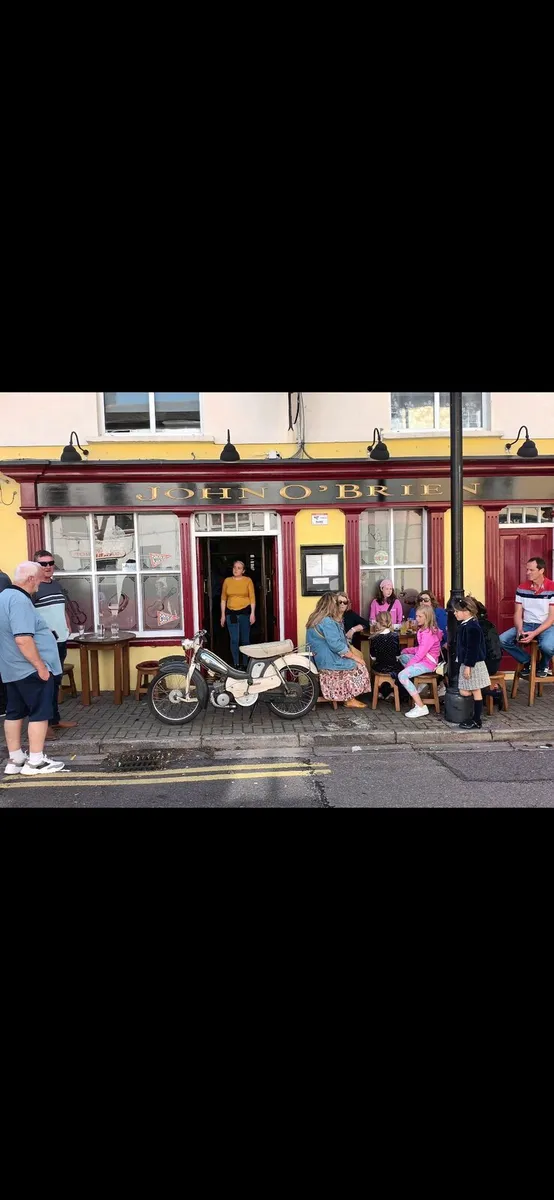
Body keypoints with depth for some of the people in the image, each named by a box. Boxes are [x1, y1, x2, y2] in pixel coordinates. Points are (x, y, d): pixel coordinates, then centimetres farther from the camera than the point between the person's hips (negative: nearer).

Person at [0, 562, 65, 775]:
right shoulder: (20, 600, -21)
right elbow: (23, 639, -29)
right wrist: (41, 666, -22)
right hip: (30, 669, -10)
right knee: (39, 713, 0)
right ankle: (35, 761, 6)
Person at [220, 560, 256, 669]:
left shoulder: (248, 580, 1)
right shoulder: (227, 580, 6)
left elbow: (252, 597, -1)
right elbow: (223, 598, 9)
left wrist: (252, 613, -9)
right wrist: (223, 615, 6)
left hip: (245, 612, -1)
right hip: (231, 613, 1)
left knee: (245, 640, 4)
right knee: (234, 640, -2)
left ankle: (246, 665, 14)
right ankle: (236, 665, 6)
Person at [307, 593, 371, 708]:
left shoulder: (317, 619, 10)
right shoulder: (327, 621, -22)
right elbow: (337, 645, -25)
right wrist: (355, 657, -16)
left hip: (320, 659, 10)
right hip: (328, 662, -10)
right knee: (359, 666, 0)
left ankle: (350, 698, 10)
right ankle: (350, 700, 8)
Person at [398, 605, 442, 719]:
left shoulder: (428, 633, -21)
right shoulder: (423, 630, 9)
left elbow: (420, 653, -22)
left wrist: (407, 665, -15)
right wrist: (407, 650, 5)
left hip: (427, 663, -11)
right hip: (422, 658, 11)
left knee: (402, 675, -23)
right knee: (401, 657, 23)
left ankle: (421, 708, -23)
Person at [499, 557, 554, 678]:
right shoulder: (522, 588, 2)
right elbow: (518, 614, 3)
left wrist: (534, 633, -25)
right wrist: (520, 630, -17)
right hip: (526, 625, 4)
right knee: (502, 640, -20)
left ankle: (543, 665, 2)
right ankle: (528, 661, 4)